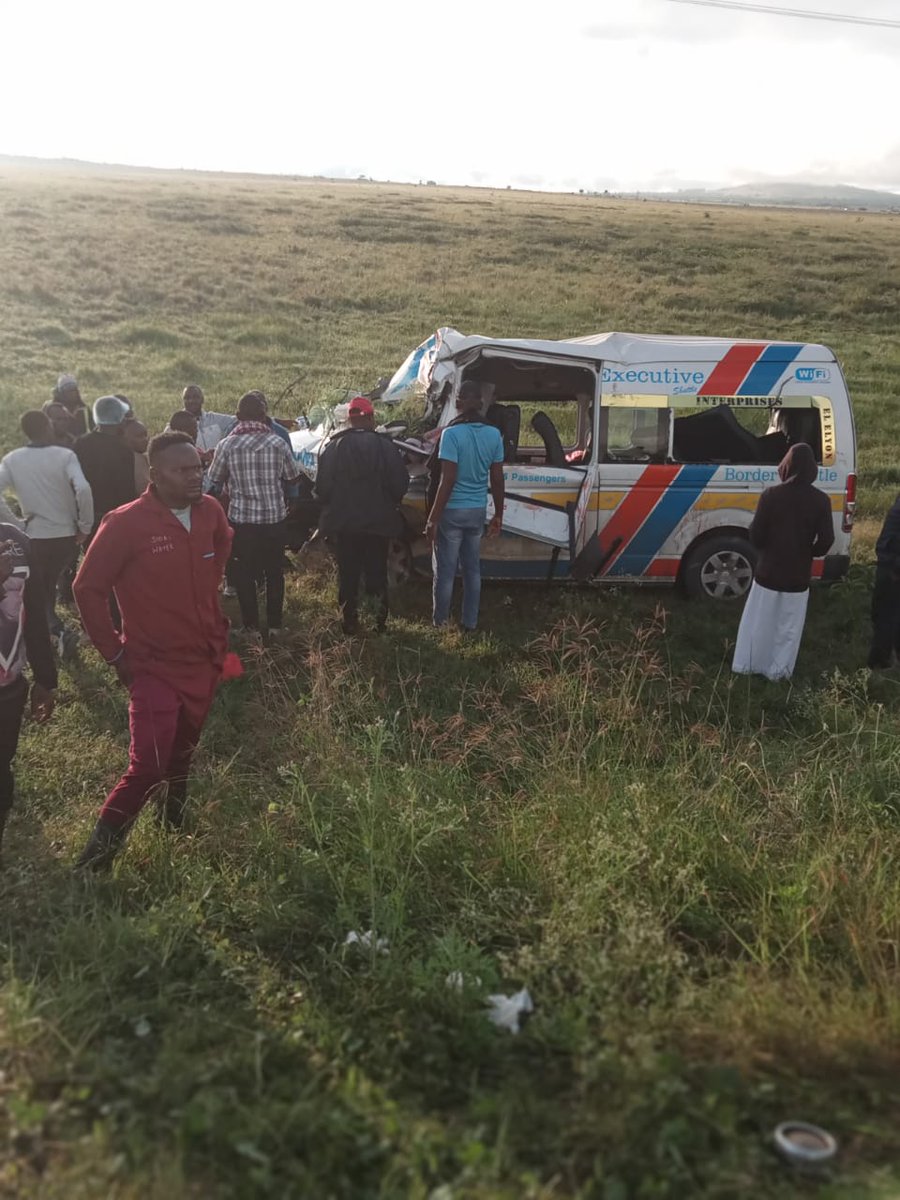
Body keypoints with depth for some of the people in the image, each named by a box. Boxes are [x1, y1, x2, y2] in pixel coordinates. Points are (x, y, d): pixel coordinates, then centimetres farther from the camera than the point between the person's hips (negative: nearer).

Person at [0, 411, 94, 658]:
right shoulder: (65, 456, -10)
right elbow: (83, 490, -23)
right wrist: (85, 526, -12)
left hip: (34, 536, -1)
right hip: (67, 535, 1)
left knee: (36, 592, 11)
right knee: (50, 584, 23)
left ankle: (59, 630, -10)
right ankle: (47, 628, 30)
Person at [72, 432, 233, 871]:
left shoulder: (210, 511, -3)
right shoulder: (125, 524, -18)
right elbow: (88, 589, -9)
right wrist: (115, 654, -8)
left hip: (204, 662, 5)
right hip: (154, 668, -5)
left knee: (182, 757, 20)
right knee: (148, 768, -9)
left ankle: (174, 830, 41)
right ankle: (94, 860, 11)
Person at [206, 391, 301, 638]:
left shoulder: (226, 445, -9)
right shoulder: (277, 443, -7)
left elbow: (214, 482, 3)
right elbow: (293, 477, 4)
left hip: (241, 518, -1)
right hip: (274, 517, 1)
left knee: (244, 573, 13)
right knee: (274, 572, 15)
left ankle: (252, 625, 17)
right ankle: (274, 624, 21)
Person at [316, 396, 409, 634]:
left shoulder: (334, 447, -7)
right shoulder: (385, 447, -9)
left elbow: (321, 486, -5)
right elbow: (400, 484, -6)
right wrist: (389, 505, 13)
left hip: (344, 523, 1)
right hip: (378, 522, 0)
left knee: (347, 574, 9)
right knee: (377, 571, 13)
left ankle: (349, 620, 13)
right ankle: (381, 616, 9)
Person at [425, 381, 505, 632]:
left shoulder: (452, 434, -15)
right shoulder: (494, 435, 1)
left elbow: (448, 480, -18)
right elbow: (497, 480, 5)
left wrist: (433, 518, -14)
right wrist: (498, 515, 15)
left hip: (452, 511, -5)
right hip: (478, 511, 5)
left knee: (445, 570, 5)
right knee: (472, 569, 14)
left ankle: (441, 622, 15)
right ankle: (470, 623, 20)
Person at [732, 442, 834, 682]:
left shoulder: (771, 495, -13)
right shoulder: (821, 500, -8)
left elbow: (756, 537, -10)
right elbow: (826, 541, -5)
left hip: (769, 572, -1)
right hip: (798, 575, 1)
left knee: (758, 622, 14)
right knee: (789, 627, 14)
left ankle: (747, 665, 23)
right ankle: (779, 670, 21)